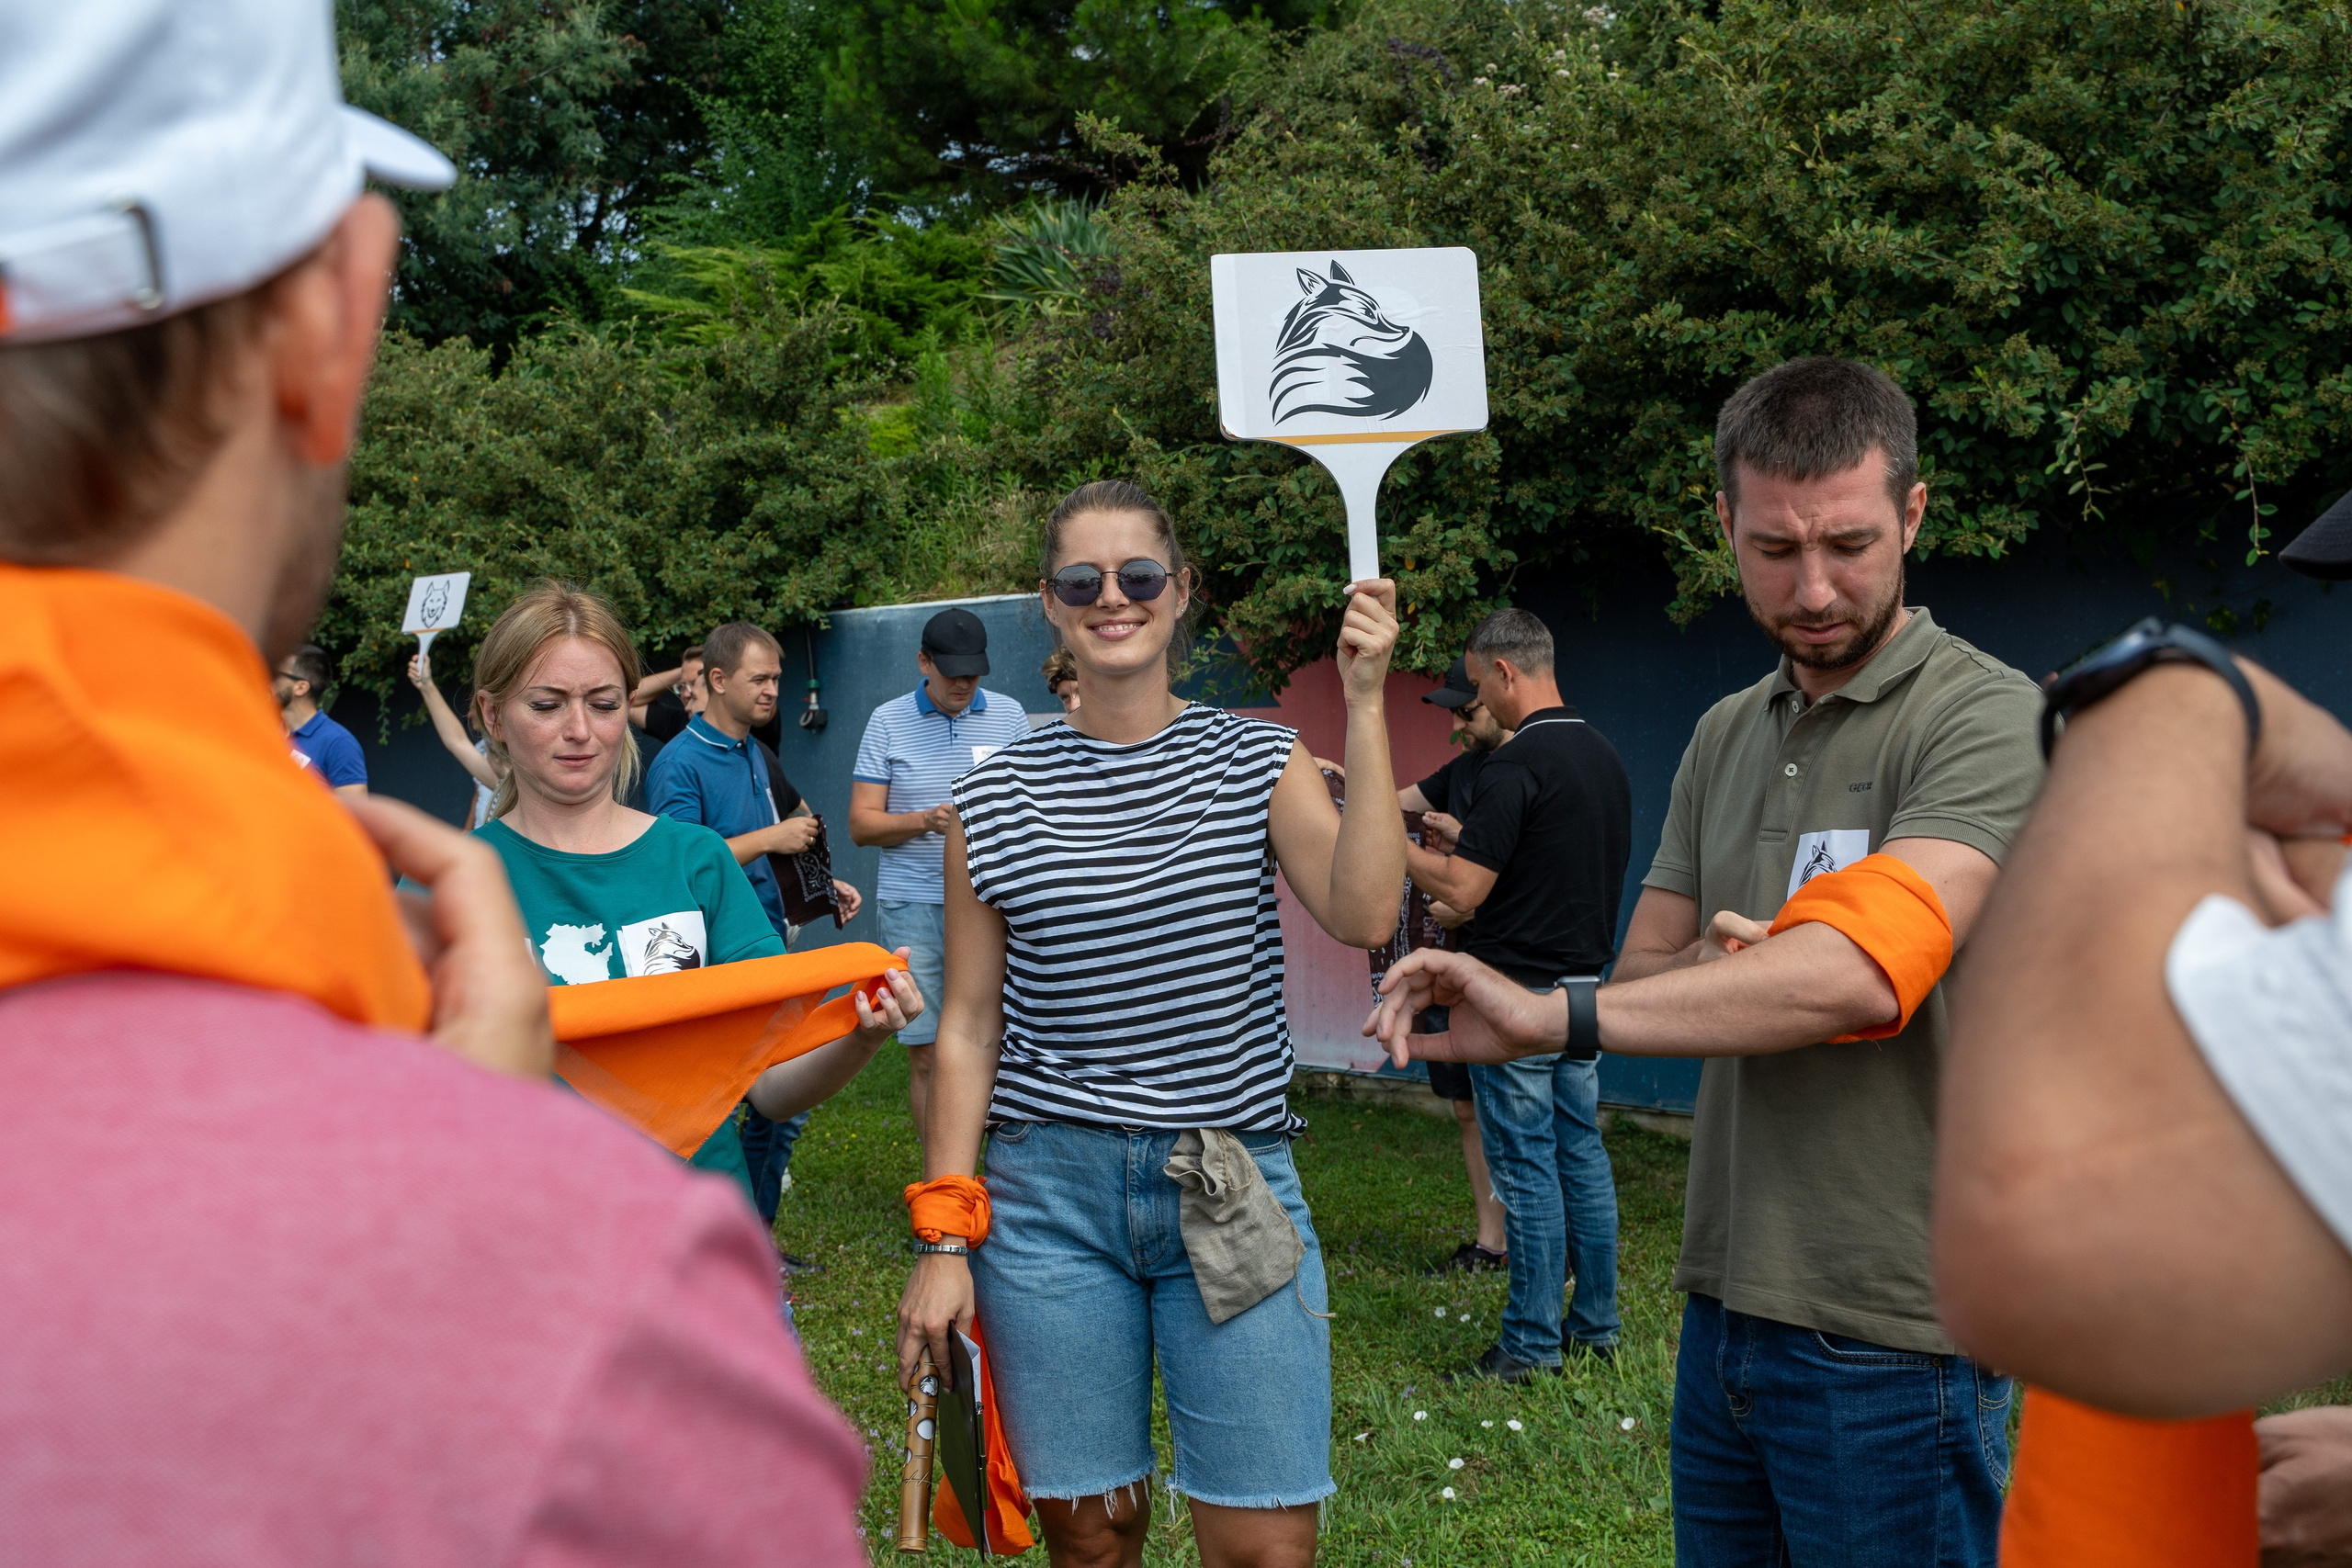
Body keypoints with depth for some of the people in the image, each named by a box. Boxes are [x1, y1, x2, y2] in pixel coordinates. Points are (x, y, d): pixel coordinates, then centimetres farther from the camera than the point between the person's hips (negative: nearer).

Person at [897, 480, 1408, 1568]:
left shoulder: (1258, 764, 3)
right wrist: (944, 1239, 2)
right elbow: (969, 1027, 5)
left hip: (1232, 1189, 0)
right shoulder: (995, 798, 4)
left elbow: (1364, 914, -14)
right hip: (1047, 1193, 1)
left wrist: (1364, 706, -16)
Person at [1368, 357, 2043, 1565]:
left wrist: (1551, 1015, -30)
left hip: (1889, 1331, -6)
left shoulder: (1988, 719, -13)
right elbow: (1643, 975, 11)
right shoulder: (1724, 737, 11)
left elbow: (1862, 969, -27)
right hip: (1723, 1305, 7)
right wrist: (1720, 968, -13)